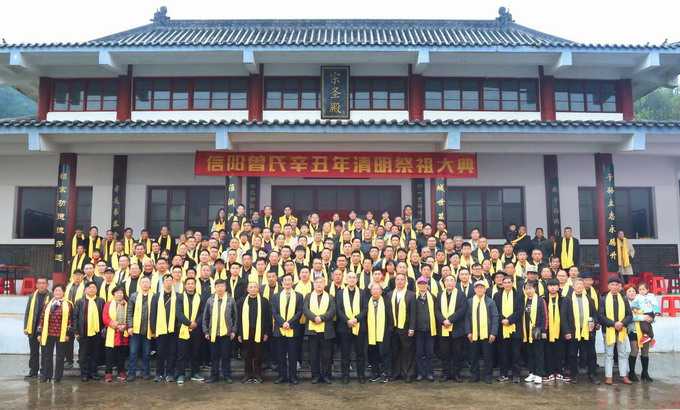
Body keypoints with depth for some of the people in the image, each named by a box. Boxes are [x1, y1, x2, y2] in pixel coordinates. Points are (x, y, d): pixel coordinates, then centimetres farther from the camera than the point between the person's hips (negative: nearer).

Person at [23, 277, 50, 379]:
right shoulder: (32, 297, 9)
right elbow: (27, 312, 10)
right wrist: (26, 327, 3)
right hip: (33, 328, 4)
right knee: (33, 352, 11)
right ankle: (33, 371, 19)